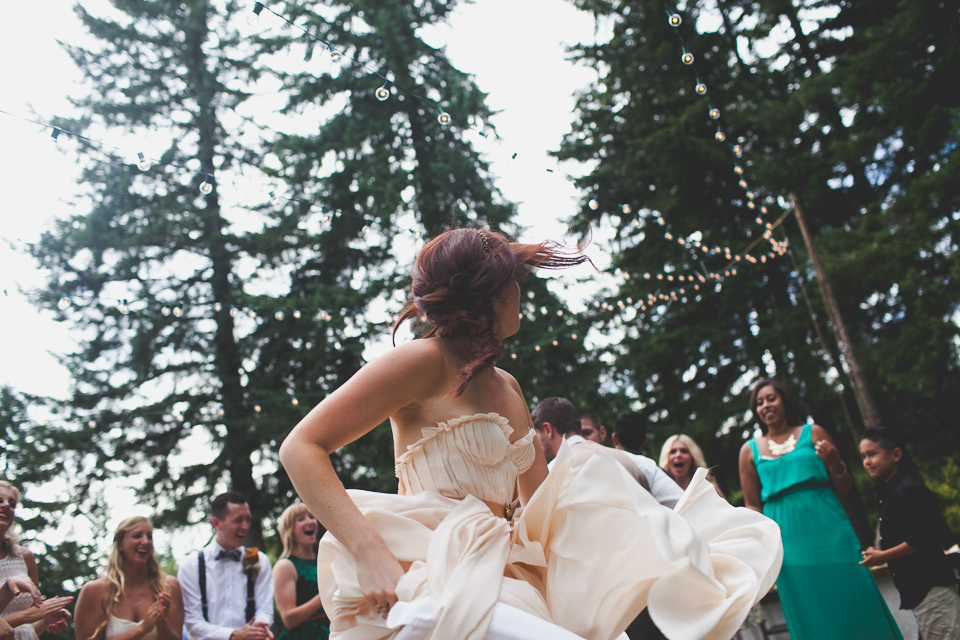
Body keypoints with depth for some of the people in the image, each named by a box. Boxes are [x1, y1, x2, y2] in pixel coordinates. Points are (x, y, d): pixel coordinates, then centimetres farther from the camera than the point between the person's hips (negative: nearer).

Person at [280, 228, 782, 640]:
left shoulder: (506, 386, 18)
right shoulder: (425, 362, -5)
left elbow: (538, 503, 21)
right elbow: (300, 449, -11)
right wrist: (372, 554, -22)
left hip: (506, 571, 8)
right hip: (439, 580, -8)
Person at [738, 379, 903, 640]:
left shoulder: (813, 433, 7)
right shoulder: (750, 450, 8)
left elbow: (844, 487, 9)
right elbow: (752, 505, 11)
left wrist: (835, 463, -11)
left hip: (829, 533, 0)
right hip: (787, 542, 0)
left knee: (851, 604, 0)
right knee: (810, 616, 5)